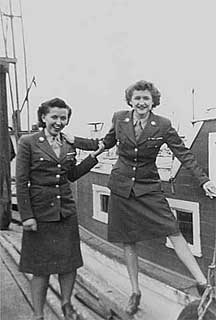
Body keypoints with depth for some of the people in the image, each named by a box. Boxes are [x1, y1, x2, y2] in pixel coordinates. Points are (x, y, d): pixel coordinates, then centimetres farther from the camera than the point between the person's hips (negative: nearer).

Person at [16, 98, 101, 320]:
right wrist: (26, 215, -13)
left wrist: (93, 156, 5)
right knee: (41, 267, 7)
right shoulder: (28, 142, -7)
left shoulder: (69, 145, 7)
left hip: (66, 211, 5)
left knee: (70, 263, 11)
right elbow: (21, 182, -8)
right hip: (40, 212, -4)